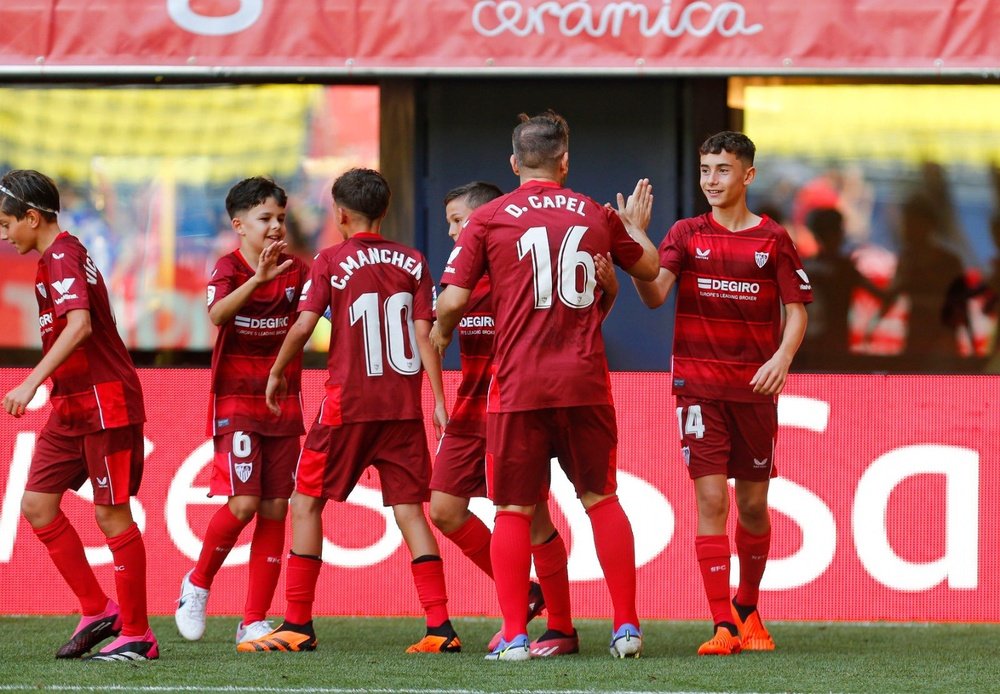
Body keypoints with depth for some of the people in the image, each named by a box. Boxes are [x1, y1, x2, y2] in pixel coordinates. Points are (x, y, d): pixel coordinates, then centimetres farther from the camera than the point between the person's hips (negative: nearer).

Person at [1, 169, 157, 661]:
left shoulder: (62, 257, -15)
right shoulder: (53, 258, 15)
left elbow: (79, 326, -30)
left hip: (105, 403, -10)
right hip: (71, 406, 10)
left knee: (112, 513, -4)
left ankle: (137, 635, 3)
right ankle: (97, 611, 11)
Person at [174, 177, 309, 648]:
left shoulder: (295, 271, 5)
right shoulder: (230, 269, -8)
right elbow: (217, 314, -28)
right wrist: (259, 278, -42)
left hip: (283, 405, 4)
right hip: (236, 402, -4)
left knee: (275, 510, 1)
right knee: (243, 503, -16)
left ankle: (255, 621, 6)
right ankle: (198, 583, 10)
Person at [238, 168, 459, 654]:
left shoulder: (332, 261, -3)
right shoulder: (412, 262, 7)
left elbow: (303, 325, -9)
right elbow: (424, 334, 2)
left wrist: (277, 373, 7)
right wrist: (439, 402, 3)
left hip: (349, 400, -4)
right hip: (404, 403, 4)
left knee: (307, 503, 7)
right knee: (408, 508, 4)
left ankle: (298, 626, 5)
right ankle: (440, 627, -5)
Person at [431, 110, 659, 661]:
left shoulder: (488, 219, -1)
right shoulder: (596, 216, 9)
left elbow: (453, 300, -3)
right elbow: (648, 268, 26)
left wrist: (440, 333, 19)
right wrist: (636, 227, 47)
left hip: (518, 384, -2)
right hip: (585, 381, 2)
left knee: (514, 511, 3)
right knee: (601, 499, 11)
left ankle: (514, 636, -1)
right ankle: (627, 627, 11)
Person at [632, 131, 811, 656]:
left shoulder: (773, 240, 4)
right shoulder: (686, 234, 3)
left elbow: (796, 310, 3)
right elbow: (654, 295, -9)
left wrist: (783, 356, -16)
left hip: (755, 386, 1)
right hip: (699, 385, -1)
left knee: (753, 504, 8)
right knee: (710, 498, -10)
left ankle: (748, 611, 29)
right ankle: (722, 626, -11)